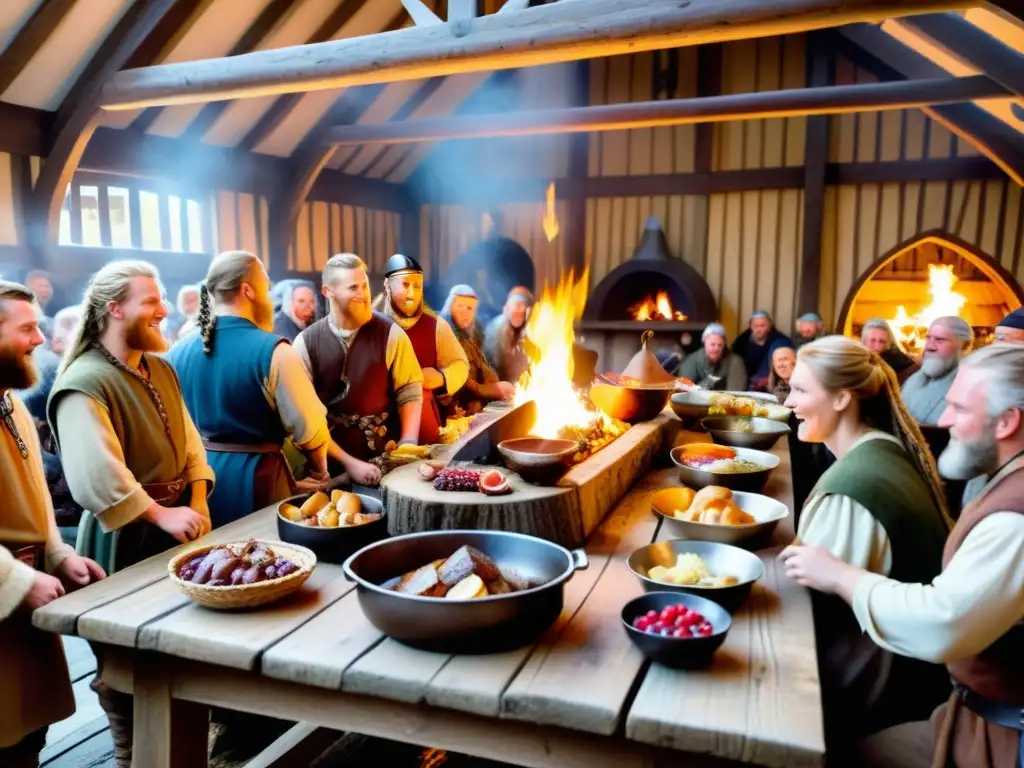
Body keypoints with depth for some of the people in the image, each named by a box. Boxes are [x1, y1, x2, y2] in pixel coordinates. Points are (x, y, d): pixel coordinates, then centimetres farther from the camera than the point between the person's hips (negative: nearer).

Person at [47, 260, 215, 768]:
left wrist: (197, 504, -2)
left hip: (177, 528, 8)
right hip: (125, 541, -8)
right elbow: (96, 480, -26)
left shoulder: (160, 369, 8)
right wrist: (162, 515, -22)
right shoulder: (85, 384, -18)